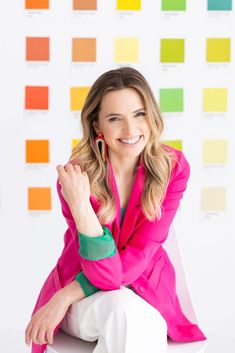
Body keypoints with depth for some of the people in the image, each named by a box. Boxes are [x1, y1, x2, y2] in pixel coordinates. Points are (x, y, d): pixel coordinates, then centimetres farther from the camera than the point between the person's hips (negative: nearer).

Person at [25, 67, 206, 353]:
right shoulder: (76, 176, -19)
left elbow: (139, 256, -16)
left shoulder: (173, 167, -13)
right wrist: (79, 204, -38)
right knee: (123, 309, -34)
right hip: (87, 298, -1)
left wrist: (66, 296, -21)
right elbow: (106, 274, -24)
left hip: (146, 290, 2)